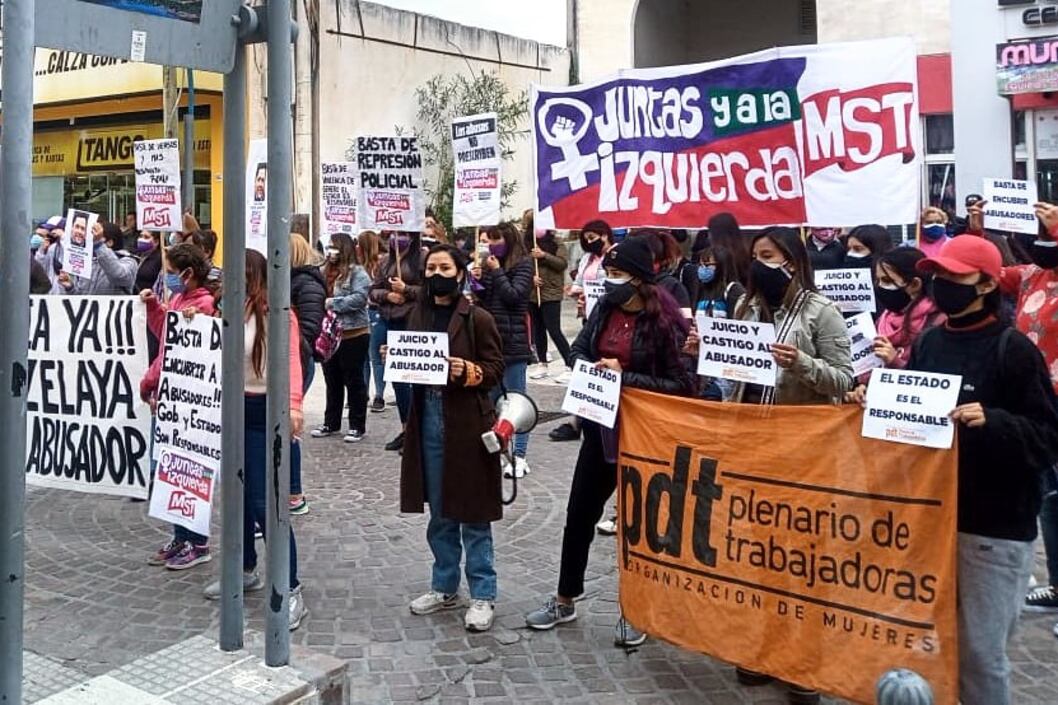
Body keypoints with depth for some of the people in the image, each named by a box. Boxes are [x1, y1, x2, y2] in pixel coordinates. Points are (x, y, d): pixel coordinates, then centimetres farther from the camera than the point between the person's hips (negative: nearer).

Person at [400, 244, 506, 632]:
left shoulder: (478, 318, -6)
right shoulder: (419, 315, 10)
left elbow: (495, 369, -6)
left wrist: (467, 371, -24)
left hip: (466, 422, -5)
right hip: (427, 420, 6)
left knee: (471, 513, 2)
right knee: (439, 512, 15)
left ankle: (483, 595, 13)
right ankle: (445, 587, 28)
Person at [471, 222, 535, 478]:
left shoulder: (523, 264, -4)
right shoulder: (490, 264, 11)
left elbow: (514, 296, -16)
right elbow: (482, 300, 12)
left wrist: (497, 272, -10)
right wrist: (478, 280, -5)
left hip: (512, 340, -6)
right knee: (492, 399, 11)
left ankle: (519, 455, 3)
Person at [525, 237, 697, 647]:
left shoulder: (664, 322, -17)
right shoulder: (604, 309, 2)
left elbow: (680, 384, -18)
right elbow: (579, 351, 12)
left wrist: (626, 377, -22)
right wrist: (593, 369, -9)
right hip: (600, 427, 6)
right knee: (579, 514, 13)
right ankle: (565, 600, 30)